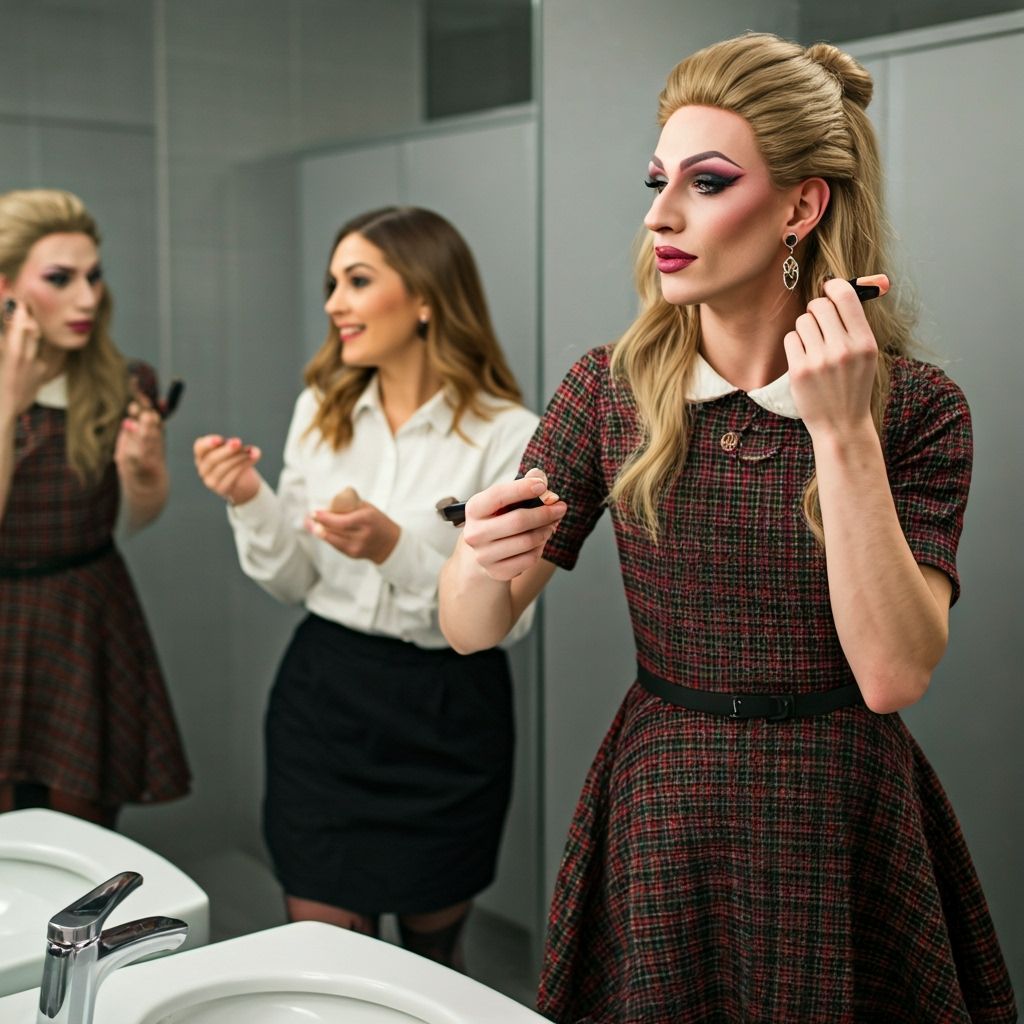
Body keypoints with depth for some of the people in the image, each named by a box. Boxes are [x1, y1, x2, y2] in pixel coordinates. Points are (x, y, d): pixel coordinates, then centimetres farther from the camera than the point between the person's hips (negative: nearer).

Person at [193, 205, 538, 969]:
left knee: (433, 947, 17)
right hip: (324, 698, 3)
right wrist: (251, 503, -10)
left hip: (447, 713, -3)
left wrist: (396, 547, -26)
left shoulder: (507, 435, -12)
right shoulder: (320, 413, 3)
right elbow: (294, 582, 7)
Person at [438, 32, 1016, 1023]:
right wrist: (483, 560, -28)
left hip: (845, 824, -1)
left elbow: (895, 673, -19)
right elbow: (470, 630, -6)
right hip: (660, 819, 2)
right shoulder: (610, 389, -5)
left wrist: (841, 433, -24)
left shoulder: (916, 405, -10)